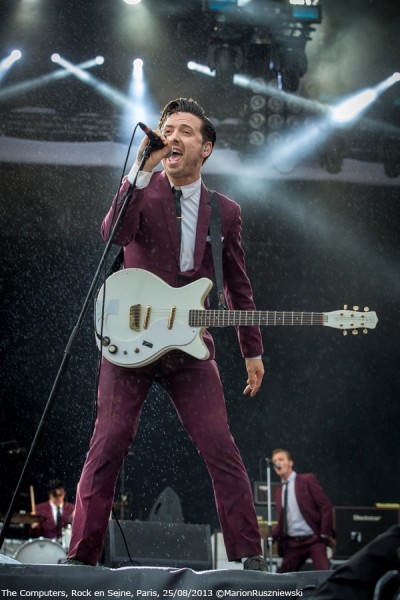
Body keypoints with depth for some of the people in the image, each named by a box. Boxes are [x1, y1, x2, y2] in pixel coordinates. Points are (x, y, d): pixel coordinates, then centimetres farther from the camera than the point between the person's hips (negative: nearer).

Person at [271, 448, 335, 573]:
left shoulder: (307, 480, 0)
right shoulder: (279, 491, 16)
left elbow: (326, 506, -5)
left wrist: (325, 534, -13)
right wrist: (270, 536, 1)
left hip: (314, 540, -6)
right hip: (292, 543, 6)